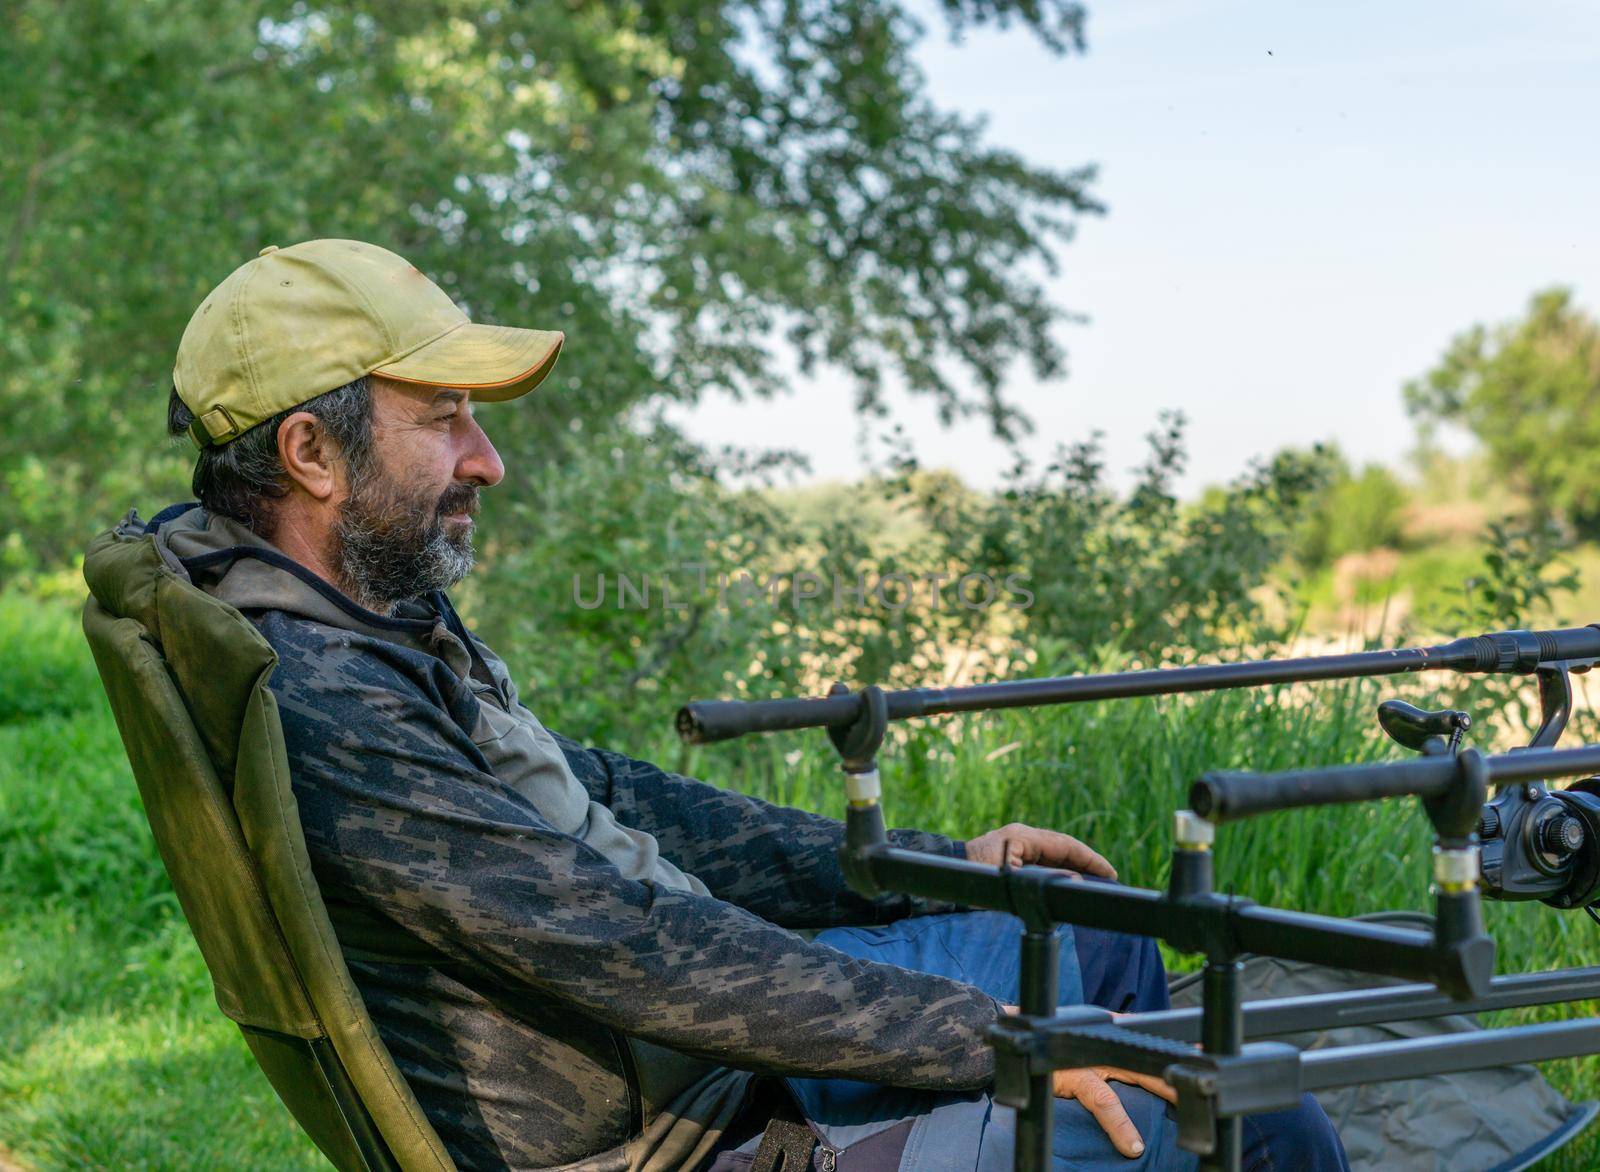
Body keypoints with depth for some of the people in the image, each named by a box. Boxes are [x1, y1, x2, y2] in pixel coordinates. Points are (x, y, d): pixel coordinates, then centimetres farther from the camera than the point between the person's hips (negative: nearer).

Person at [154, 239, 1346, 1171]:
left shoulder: (376, 623, 6)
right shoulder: (317, 711, -27)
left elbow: (604, 797, 13)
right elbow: (631, 949, -28)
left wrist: (934, 864, 13)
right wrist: (992, 1039, -21)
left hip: (702, 1043, 10)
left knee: (1098, 939, 20)